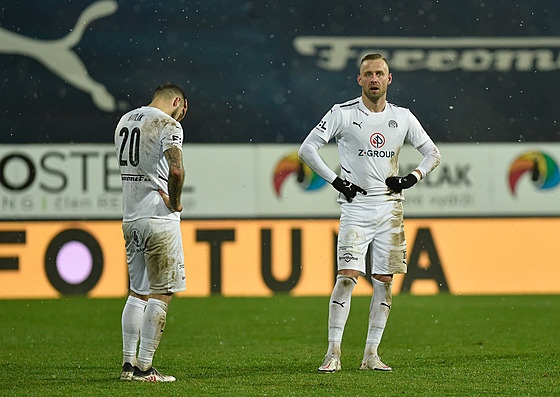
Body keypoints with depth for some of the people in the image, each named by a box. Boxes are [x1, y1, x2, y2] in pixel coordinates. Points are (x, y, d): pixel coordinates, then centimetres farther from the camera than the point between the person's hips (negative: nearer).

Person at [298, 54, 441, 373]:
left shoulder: (402, 117, 8)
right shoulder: (343, 114, -1)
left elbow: (432, 153, 16)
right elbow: (307, 149, 0)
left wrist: (412, 178, -1)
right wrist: (335, 180, -8)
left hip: (390, 208, 3)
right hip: (356, 206, -3)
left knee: (384, 281, 1)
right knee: (347, 276, -13)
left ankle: (371, 354, 7)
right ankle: (334, 352, -11)